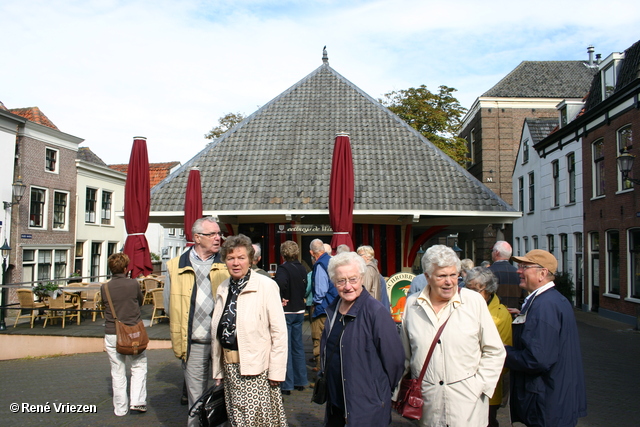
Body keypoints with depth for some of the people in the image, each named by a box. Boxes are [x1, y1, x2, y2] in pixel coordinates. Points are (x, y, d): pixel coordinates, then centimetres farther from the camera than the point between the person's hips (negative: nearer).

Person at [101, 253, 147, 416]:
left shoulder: (105, 288, -4)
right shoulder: (134, 284, -8)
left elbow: (105, 306, 11)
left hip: (111, 334, 2)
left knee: (118, 372, 11)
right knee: (139, 366, 14)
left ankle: (120, 408, 18)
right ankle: (137, 401, 5)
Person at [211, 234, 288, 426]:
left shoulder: (266, 286, -11)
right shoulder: (223, 289, 9)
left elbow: (279, 331, -12)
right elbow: (216, 332, 13)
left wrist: (276, 371, -13)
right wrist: (218, 370, 13)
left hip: (256, 368, -6)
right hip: (229, 366, 6)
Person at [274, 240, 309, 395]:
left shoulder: (283, 269, -17)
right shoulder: (302, 269, 5)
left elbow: (279, 284, -36)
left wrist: (280, 299, -21)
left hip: (286, 312, -7)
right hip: (299, 310, 7)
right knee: (298, 346, 16)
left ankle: (287, 384, 7)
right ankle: (300, 381, 24)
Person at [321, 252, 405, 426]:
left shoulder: (375, 311, -19)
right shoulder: (333, 309, 3)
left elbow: (394, 359, -14)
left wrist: (381, 390, -3)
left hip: (367, 405, -6)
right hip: (335, 397, 6)